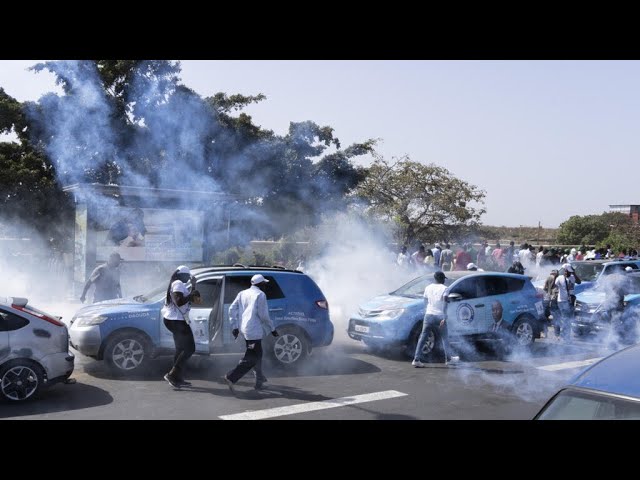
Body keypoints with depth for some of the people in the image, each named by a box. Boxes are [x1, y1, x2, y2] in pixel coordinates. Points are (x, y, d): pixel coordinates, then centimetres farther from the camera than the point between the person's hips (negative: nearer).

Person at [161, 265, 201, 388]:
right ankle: (172, 374, -9)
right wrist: (192, 295, -20)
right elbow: (179, 302, -28)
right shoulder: (178, 284, -14)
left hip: (174, 320, 11)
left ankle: (178, 378, 17)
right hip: (177, 321, -11)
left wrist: (193, 286, 17)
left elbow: (189, 299, 23)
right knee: (189, 348, -8)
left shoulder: (178, 284, 19)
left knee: (181, 349, 15)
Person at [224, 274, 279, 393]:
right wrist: (272, 329, -1)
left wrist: (234, 326, 11)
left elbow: (232, 309, 8)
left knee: (257, 353, 23)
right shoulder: (260, 295, -8)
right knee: (251, 358, -6)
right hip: (254, 330, -8)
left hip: (243, 329, 9)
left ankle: (260, 379, 33)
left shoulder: (242, 294, 13)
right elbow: (263, 315, -12)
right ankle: (231, 377, -18)